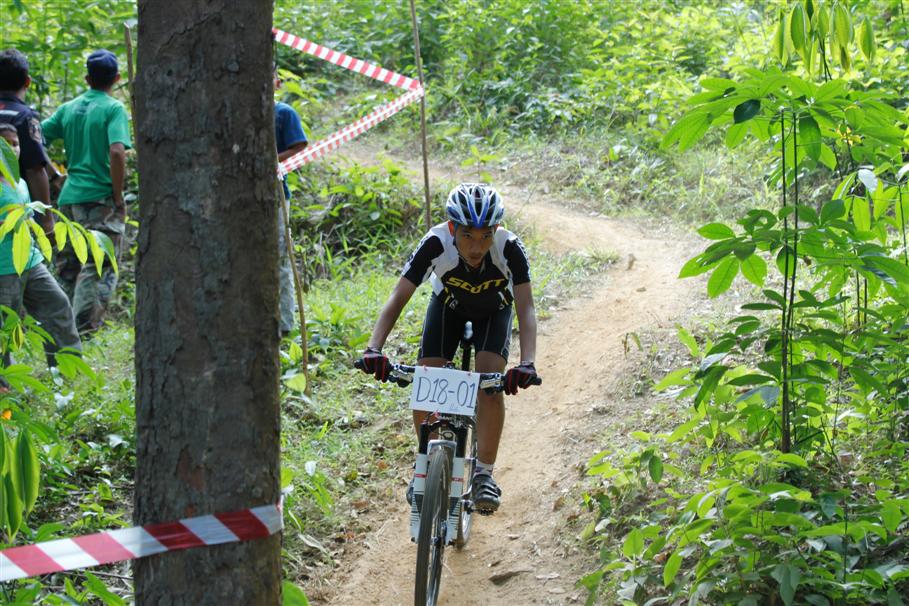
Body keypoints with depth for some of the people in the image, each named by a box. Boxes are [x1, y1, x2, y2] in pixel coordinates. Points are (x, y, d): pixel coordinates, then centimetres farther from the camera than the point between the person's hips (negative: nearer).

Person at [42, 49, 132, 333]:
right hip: (100, 198, -6)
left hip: (69, 197, 6)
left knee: (67, 268, 14)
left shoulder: (68, 109, 10)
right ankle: (83, 329, -8)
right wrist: (118, 197, -12)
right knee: (98, 269, -2)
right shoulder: (114, 109, -7)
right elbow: (117, 152, -20)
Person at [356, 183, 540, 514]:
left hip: (494, 310, -1)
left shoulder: (509, 248, -37)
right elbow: (397, 298, -38)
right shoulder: (436, 244, -36)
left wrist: (527, 363, -55)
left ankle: (484, 474, -9)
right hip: (448, 306, 1)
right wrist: (373, 349, -52)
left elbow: (526, 309, -39)